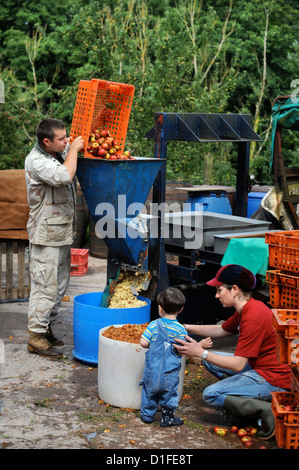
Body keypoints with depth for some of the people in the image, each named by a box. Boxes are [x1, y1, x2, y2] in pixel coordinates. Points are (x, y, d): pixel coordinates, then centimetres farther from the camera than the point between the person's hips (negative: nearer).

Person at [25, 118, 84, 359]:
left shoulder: (62, 151, 8)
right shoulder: (36, 161, -18)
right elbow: (64, 176, -33)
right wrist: (73, 149, -18)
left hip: (63, 231, 9)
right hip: (46, 233, -9)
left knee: (60, 283, 14)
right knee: (45, 285, -6)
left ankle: (46, 328, 25)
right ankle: (36, 335, 2)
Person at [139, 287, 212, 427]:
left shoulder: (154, 325, -7)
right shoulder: (180, 329, -10)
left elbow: (143, 342, -9)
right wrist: (201, 345, 3)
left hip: (152, 369, 2)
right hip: (170, 373, -1)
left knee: (149, 391, 18)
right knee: (169, 394, 14)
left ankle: (147, 415, 29)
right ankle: (167, 418, 24)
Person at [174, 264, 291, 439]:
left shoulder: (253, 318, -25)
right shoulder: (247, 308, 6)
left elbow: (238, 364, -24)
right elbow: (221, 330, 22)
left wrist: (201, 352, -19)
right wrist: (186, 327, 17)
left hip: (274, 379, -10)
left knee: (211, 395, -12)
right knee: (210, 361, 14)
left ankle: (268, 410, -14)